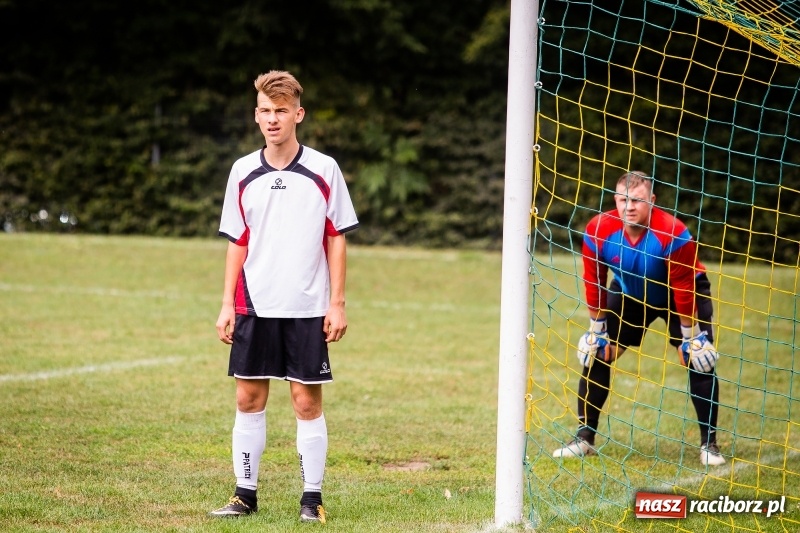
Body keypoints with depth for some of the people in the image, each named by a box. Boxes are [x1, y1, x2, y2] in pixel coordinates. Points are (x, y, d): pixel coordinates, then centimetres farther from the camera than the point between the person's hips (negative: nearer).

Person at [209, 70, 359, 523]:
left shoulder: (324, 171, -3)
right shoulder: (243, 173, 6)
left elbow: (337, 239, 0)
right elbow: (237, 243, 11)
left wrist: (337, 303, -5)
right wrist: (228, 304, 5)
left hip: (308, 309, -3)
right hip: (255, 307, 3)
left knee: (308, 401, -1)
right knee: (249, 399, 4)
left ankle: (312, 498, 7)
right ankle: (246, 494, 12)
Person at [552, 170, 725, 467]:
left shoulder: (673, 234, -35)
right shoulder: (598, 231, -26)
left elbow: (684, 289, -27)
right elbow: (594, 284, -12)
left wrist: (691, 336, -20)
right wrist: (597, 329, -7)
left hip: (678, 295, -3)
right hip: (629, 293, 3)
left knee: (699, 361, -15)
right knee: (596, 353, -6)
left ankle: (709, 445, -4)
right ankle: (584, 438, 4)